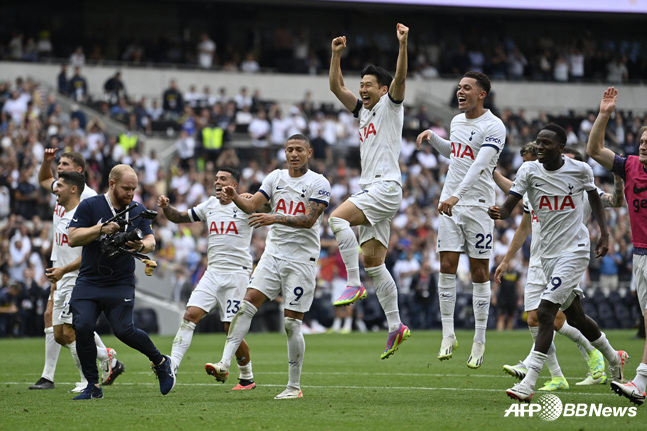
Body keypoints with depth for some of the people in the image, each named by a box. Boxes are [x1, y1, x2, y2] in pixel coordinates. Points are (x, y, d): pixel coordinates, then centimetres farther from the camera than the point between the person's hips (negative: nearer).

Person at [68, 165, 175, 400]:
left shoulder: (138, 210, 7)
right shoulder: (89, 206, -3)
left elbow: (151, 240, 8)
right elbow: (73, 239, -8)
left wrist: (142, 245, -16)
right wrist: (101, 229, -20)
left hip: (121, 284, 0)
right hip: (88, 281, 0)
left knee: (124, 329, -15)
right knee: (82, 327, -15)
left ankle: (161, 362, 11)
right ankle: (93, 386, -2)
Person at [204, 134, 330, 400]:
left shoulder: (318, 184, -5)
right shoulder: (276, 177, 10)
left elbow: (309, 220, -18)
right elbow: (252, 205, 2)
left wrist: (275, 218, -30)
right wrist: (235, 198, -20)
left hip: (302, 259, -4)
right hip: (273, 254, 4)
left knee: (292, 323, -5)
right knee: (247, 304, -12)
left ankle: (294, 386, 5)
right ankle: (225, 364, -17)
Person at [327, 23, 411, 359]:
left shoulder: (390, 105, 2)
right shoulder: (364, 110, 22)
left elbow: (399, 79, -16)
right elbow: (336, 86, 20)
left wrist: (402, 44, -27)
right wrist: (336, 54, 9)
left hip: (386, 186, -9)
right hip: (371, 191, 9)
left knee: (337, 218, -26)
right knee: (372, 261, 4)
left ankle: (354, 283, -26)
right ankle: (395, 326, 4)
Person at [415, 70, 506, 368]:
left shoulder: (493, 126, -11)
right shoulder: (457, 121, 12)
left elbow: (479, 165, -23)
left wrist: (456, 196, -33)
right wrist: (432, 137, 16)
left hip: (478, 206, -6)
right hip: (450, 204, 6)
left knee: (479, 272, -1)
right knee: (447, 267, -1)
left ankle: (479, 341, 4)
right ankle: (448, 335, 3)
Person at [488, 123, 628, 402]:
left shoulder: (580, 170, -6)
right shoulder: (529, 171, -2)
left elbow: (594, 196, 14)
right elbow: (509, 206, -11)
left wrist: (604, 233, 8)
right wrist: (498, 213, -34)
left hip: (575, 249, -5)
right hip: (548, 252, 5)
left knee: (545, 311, -18)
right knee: (575, 317, 16)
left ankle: (528, 384, -22)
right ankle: (613, 358, 42)